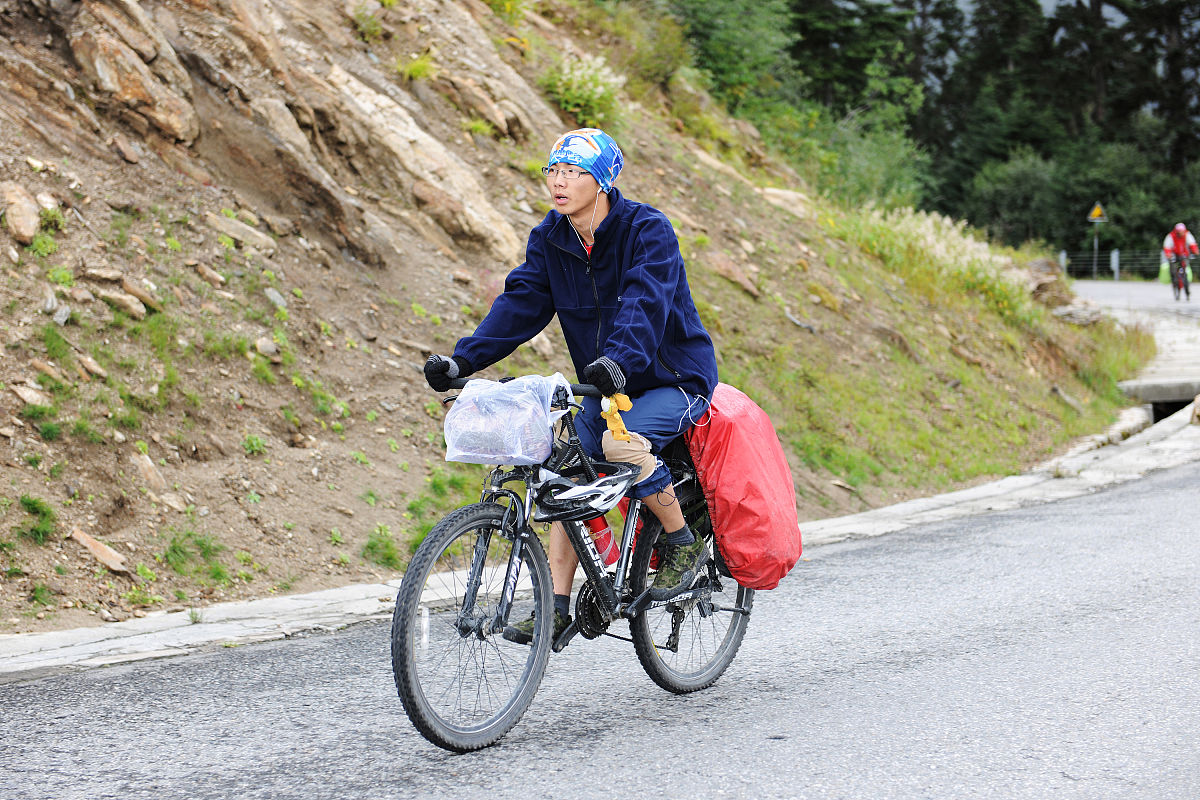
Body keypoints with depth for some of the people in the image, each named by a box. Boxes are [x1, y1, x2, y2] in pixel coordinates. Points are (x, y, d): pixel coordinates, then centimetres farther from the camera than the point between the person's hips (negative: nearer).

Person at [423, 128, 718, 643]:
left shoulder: (649, 230, -19)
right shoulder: (550, 240, -1)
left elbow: (646, 303, -34)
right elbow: (520, 304, -8)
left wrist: (618, 359, -53)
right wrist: (462, 360, -22)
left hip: (675, 377, -6)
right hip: (607, 386, 6)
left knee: (621, 441, -31)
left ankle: (683, 545, -10)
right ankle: (556, 607, -2)